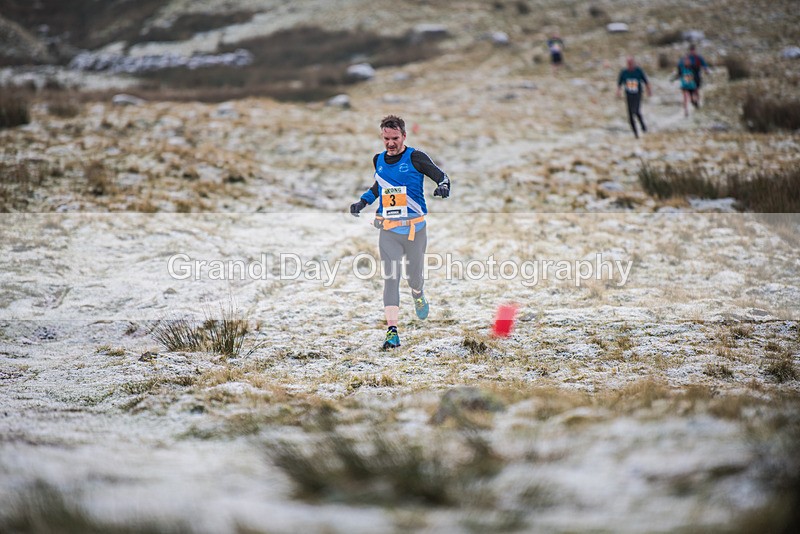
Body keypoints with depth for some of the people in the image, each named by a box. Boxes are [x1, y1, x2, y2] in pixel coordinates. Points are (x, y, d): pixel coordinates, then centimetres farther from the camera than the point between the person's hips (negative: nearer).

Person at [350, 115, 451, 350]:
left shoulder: (415, 158, -6)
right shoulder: (378, 160, 9)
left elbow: (441, 175, -7)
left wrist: (443, 186, -28)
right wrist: (363, 201, 20)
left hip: (415, 229, -2)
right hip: (388, 231, 2)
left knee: (415, 276, 11)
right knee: (390, 278, -11)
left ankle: (418, 296, 51)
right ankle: (392, 331, -15)